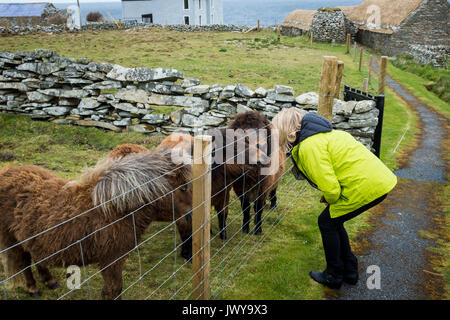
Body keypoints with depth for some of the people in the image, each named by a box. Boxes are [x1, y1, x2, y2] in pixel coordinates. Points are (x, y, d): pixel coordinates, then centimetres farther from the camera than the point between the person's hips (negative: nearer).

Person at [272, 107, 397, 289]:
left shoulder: (309, 146, -17)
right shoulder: (318, 134, 16)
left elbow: (330, 187, -21)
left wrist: (330, 200, 2)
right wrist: (329, 197, 16)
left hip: (366, 186, -9)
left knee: (327, 222, 7)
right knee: (333, 219, 21)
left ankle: (334, 277, 22)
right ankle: (349, 272, 33)